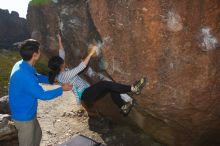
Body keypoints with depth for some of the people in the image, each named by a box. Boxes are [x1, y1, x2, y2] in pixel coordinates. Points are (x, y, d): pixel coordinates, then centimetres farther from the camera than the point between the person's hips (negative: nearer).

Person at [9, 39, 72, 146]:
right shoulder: (25, 76, -36)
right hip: (23, 116, -9)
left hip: (28, 112, 9)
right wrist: (62, 89, -14)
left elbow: (36, 77, 16)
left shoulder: (21, 65, -5)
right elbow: (43, 95, -25)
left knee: (37, 134, 28)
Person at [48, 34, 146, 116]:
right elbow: (80, 67, -22)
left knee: (111, 87, -9)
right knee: (104, 84, -29)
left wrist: (59, 41, 28)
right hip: (84, 95, -10)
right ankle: (132, 88, -30)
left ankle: (122, 106, -19)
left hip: (87, 92, 10)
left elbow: (62, 54, 23)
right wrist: (91, 53, -19)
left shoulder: (59, 71, 11)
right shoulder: (63, 75, -17)